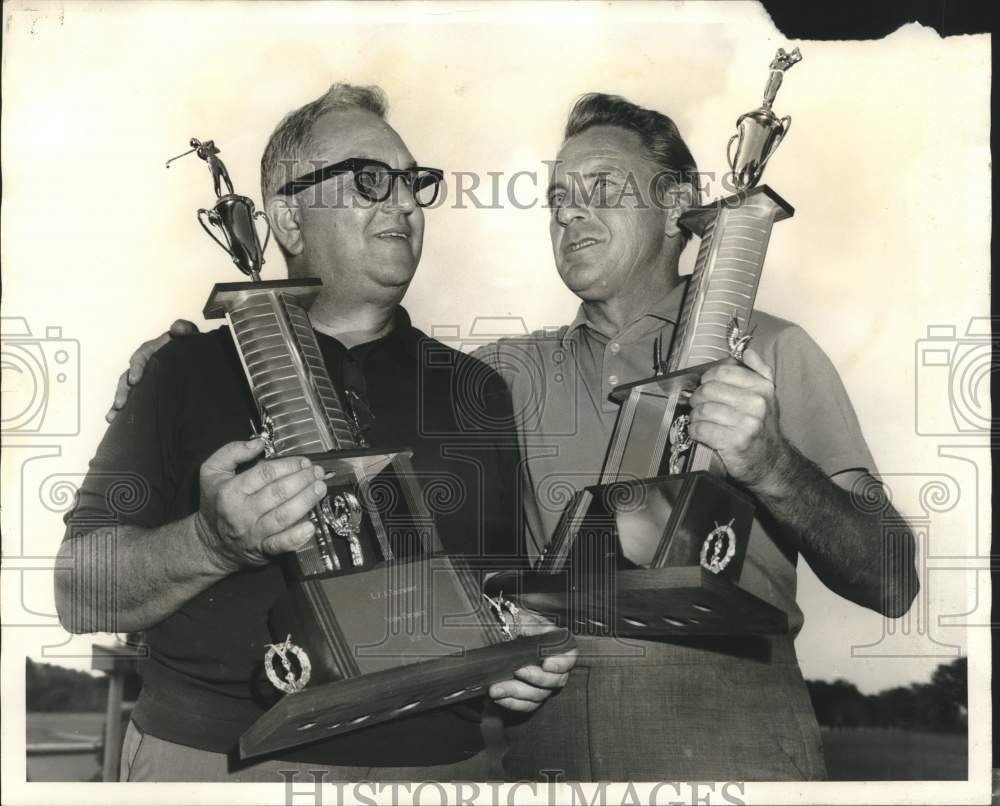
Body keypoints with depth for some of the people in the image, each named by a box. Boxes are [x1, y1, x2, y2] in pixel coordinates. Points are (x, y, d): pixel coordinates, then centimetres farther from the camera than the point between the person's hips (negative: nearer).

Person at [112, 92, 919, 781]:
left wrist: (772, 468, -23)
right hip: (547, 735, 3)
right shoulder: (516, 372, 12)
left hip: (728, 743, -2)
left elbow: (891, 585, -5)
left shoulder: (768, 350, 0)